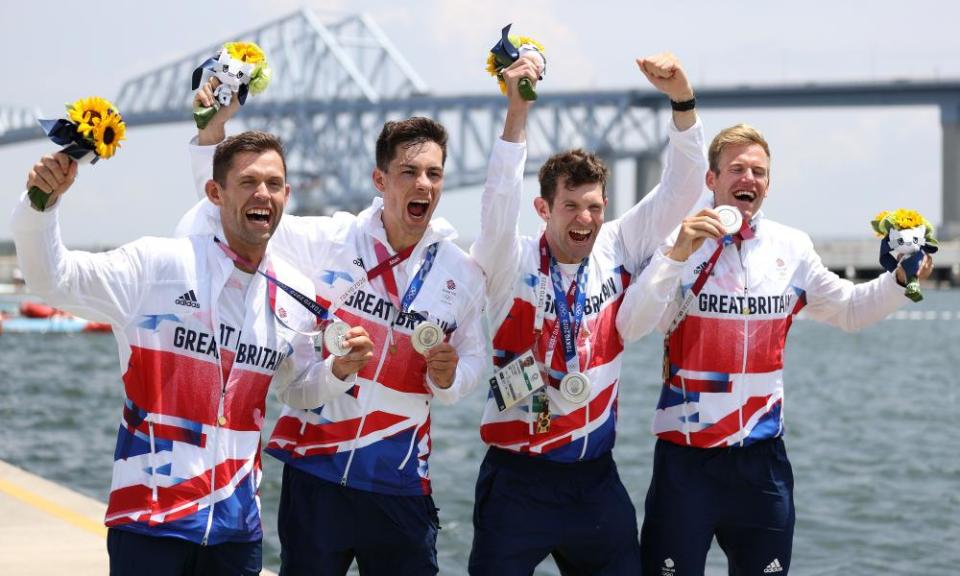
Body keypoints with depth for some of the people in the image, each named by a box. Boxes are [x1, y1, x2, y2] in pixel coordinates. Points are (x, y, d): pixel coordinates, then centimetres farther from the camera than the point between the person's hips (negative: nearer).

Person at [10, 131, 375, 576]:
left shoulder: (297, 294, 6)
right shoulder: (159, 264, -8)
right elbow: (52, 279, -11)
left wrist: (340, 369, 0)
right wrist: (41, 203, -26)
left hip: (237, 524, 5)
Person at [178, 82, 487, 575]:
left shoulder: (462, 273, 1)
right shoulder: (330, 241, -4)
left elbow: (473, 359, 11)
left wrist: (448, 375, -12)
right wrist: (213, 130, -12)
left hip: (400, 484, 2)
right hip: (316, 469, -1)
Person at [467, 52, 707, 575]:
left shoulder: (618, 250, 2)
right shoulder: (512, 264, -9)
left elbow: (680, 191, -3)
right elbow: (499, 203, -27)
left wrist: (682, 100, -17)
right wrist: (517, 111, -38)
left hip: (596, 476, 4)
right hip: (519, 478, -4)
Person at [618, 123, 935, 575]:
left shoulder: (792, 249, 5)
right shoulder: (681, 243, -8)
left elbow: (848, 309, 18)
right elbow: (631, 326, -20)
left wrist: (900, 282, 1)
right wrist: (677, 257, -32)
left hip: (762, 457, 4)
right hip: (687, 457, -4)